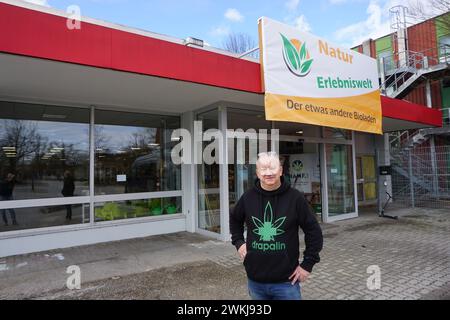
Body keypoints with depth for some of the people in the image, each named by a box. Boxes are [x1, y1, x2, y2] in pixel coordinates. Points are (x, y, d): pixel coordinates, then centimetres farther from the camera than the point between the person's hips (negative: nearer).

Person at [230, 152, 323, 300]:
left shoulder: (295, 197, -10)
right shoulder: (248, 197, -3)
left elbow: (313, 231, -4)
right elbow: (234, 220, 17)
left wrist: (307, 264, -5)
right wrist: (238, 242, 7)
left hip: (286, 281, -2)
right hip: (255, 280, 3)